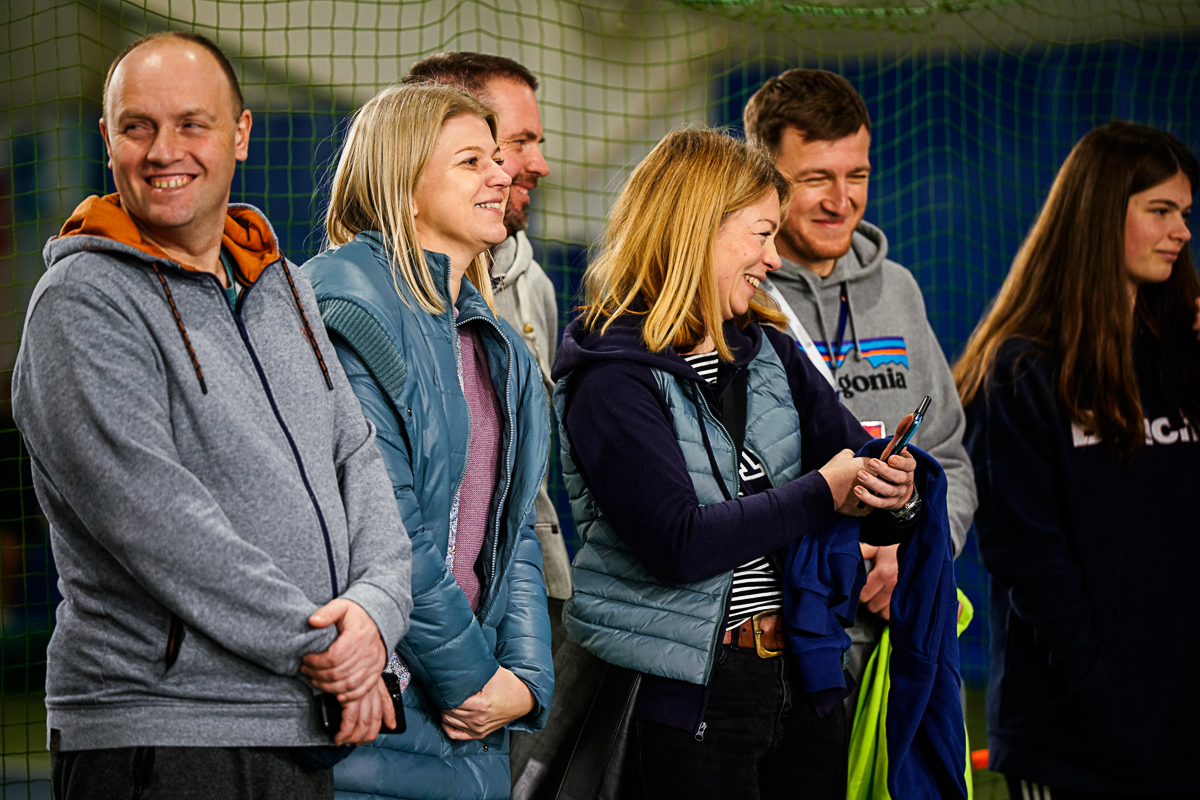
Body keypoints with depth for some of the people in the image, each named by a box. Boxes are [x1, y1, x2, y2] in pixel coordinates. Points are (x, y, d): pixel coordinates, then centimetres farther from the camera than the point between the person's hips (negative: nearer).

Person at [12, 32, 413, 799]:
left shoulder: (283, 286, 15)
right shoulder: (83, 302, -8)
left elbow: (358, 456, 11)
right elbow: (149, 514, -17)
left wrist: (377, 606, -8)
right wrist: (315, 645, -16)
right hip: (156, 734, -6)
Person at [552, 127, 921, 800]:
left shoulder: (766, 348, 10)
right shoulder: (612, 378, -12)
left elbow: (856, 460, 8)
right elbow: (678, 542, -22)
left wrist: (895, 496, -17)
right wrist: (823, 493, -15)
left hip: (803, 678, 7)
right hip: (685, 691, -7)